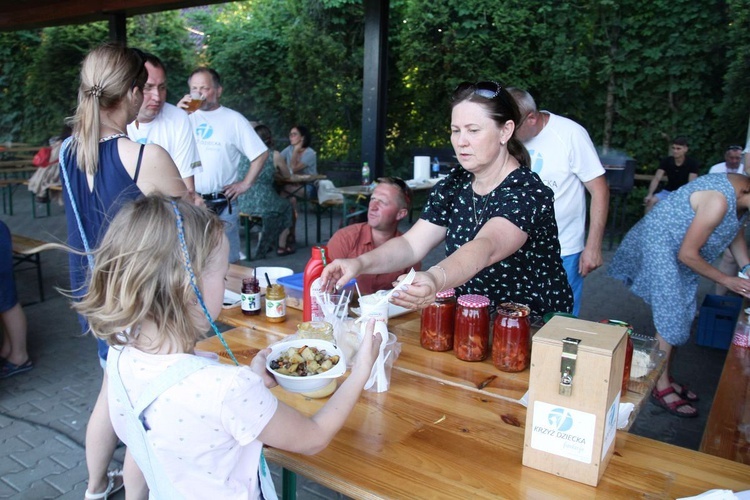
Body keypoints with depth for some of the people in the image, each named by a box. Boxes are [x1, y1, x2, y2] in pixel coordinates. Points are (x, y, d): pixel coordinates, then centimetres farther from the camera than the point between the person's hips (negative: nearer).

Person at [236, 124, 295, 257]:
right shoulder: (274, 155, -1)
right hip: (263, 203, -4)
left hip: (242, 204, 4)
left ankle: (266, 245, 40)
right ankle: (281, 246, 27)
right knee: (287, 206, 29)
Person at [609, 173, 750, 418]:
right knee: (671, 319, -7)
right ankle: (661, 387, 7)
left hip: (680, 252, 10)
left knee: (682, 317, 12)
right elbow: (687, 254, -25)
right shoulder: (718, 201, -31)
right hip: (660, 244, -9)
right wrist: (726, 280, -15)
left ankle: (664, 377, 26)